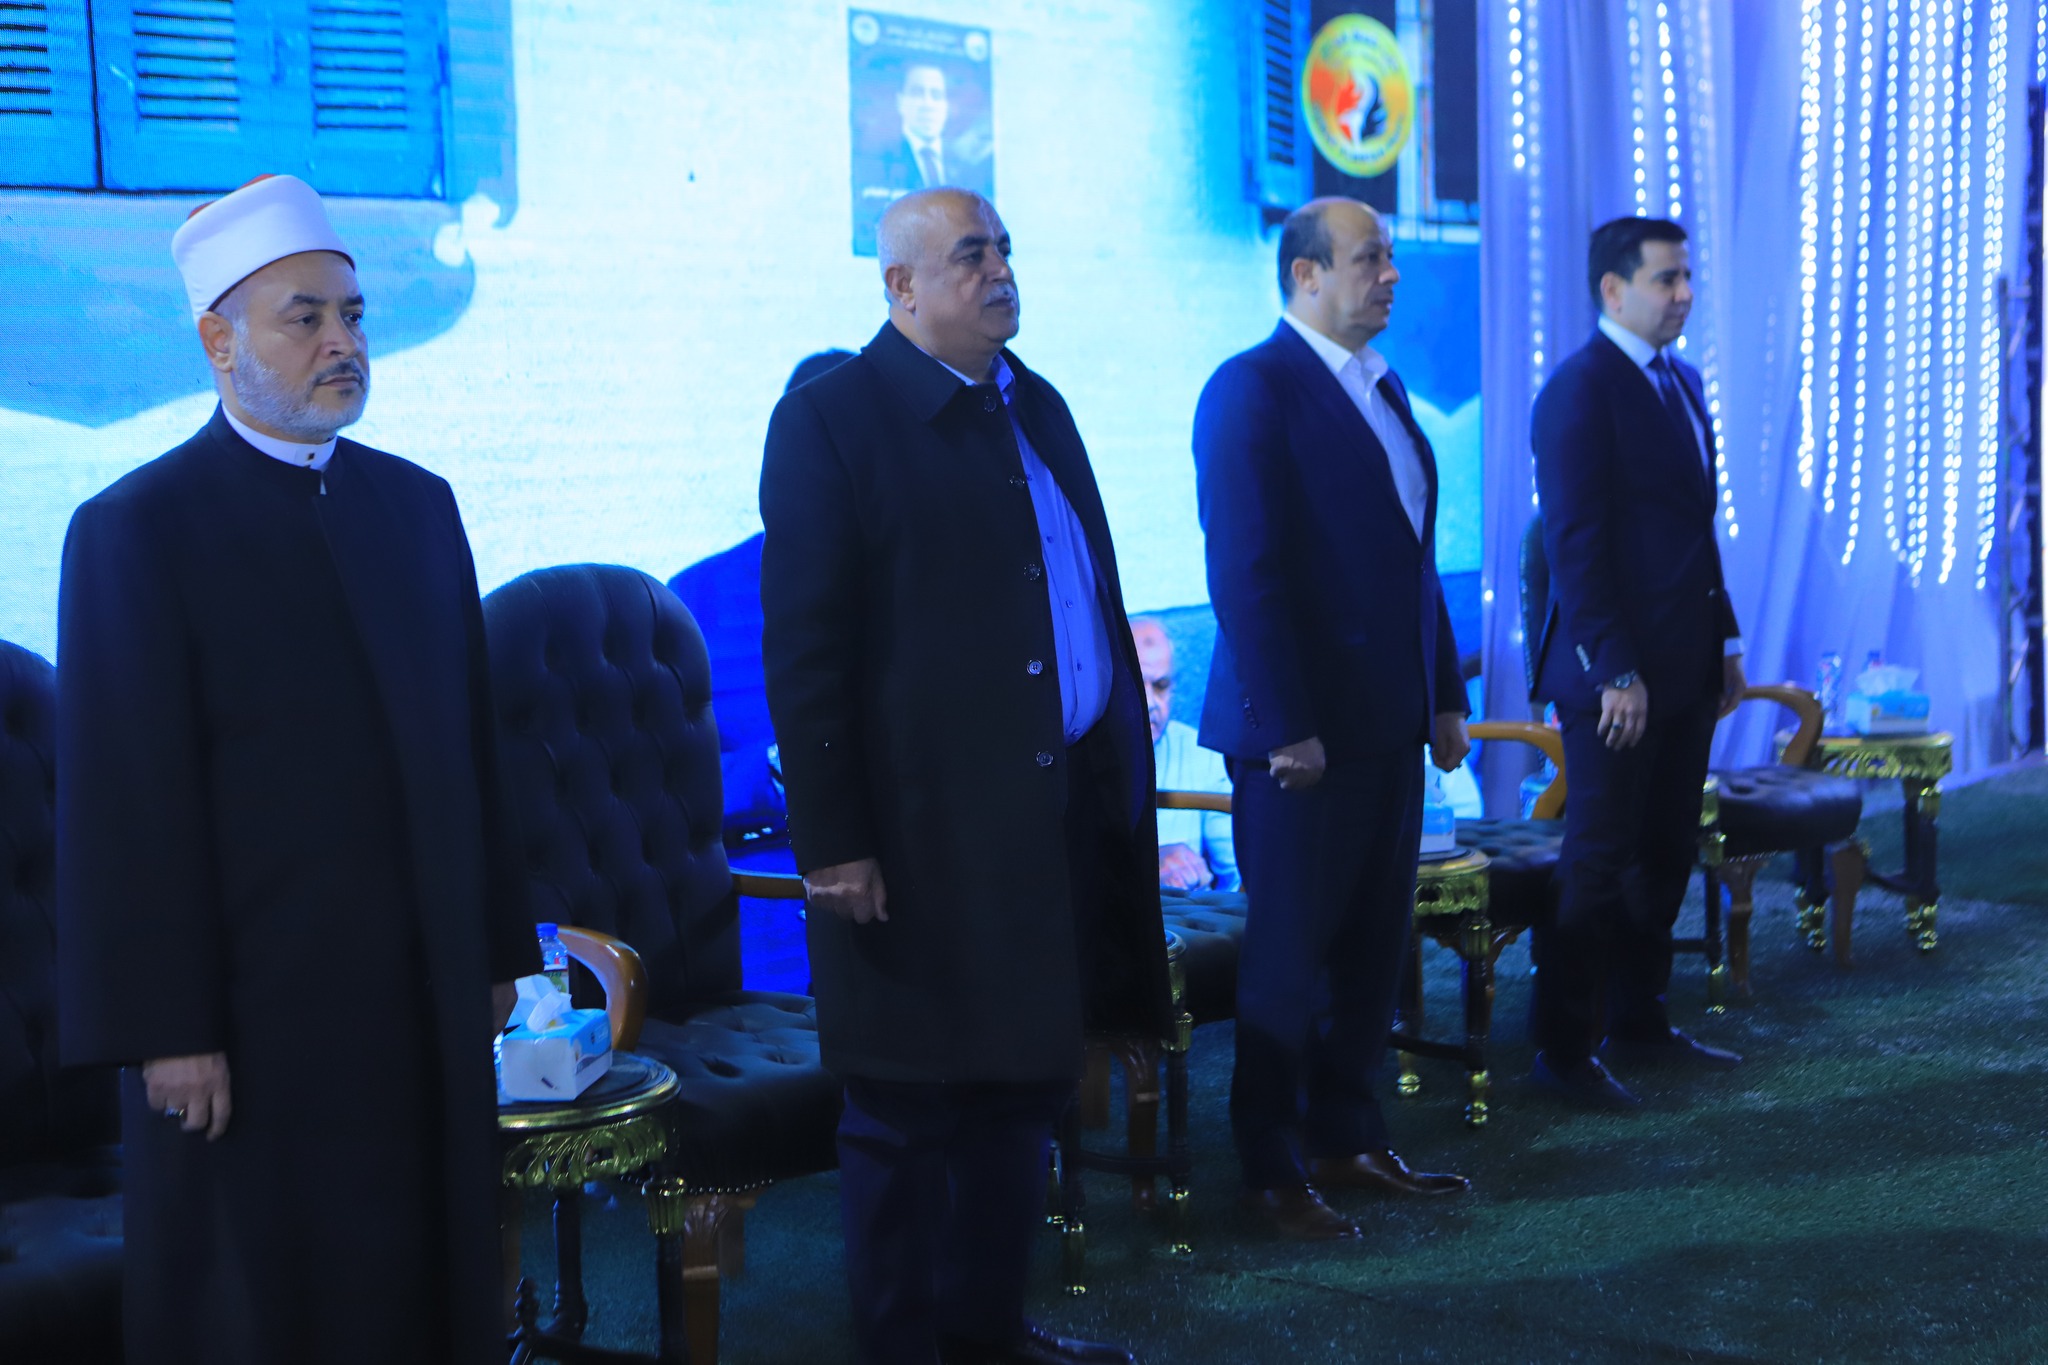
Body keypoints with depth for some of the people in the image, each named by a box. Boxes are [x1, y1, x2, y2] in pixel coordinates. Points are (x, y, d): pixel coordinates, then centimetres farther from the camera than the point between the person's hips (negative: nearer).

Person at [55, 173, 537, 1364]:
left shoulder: (418, 505, 11)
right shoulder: (136, 529, -7)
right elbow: (124, 802, -11)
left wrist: (498, 948, 10)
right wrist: (168, 1033, -14)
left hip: (429, 1000, 5)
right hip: (257, 1012, -5)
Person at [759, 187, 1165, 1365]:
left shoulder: (1037, 407, 15)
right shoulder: (833, 418, -7)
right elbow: (804, 650, -11)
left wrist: (1124, 769, 14)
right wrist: (834, 844, -14)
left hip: (1065, 814, 7)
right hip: (928, 832, -7)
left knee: (1021, 1095, 16)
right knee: (909, 1119, 4)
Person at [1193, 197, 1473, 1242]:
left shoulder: (1383, 387, 15)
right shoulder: (1252, 390, -12)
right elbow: (1245, 570, -17)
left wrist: (1444, 694, 14)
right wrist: (1284, 726, -20)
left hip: (1386, 723, 8)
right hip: (1301, 729, -8)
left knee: (1373, 946, 14)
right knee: (1289, 952, 2)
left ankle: (1347, 1140, 26)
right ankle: (1271, 1170, 13)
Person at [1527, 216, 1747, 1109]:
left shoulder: (1681, 382, 15)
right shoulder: (1579, 391, -13)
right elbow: (1574, 543, -18)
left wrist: (1724, 639, 15)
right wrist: (1615, 672, -20)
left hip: (1684, 667, 9)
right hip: (1619, 674, -9)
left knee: (1665, 857, 15)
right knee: (1598, 865, -1)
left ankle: (1639, 1024, 26)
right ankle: (1563, 1048, 9)